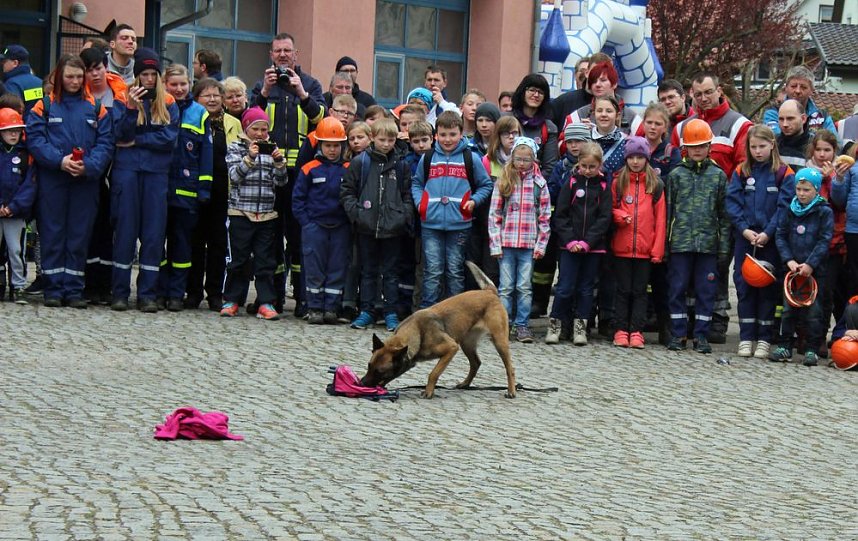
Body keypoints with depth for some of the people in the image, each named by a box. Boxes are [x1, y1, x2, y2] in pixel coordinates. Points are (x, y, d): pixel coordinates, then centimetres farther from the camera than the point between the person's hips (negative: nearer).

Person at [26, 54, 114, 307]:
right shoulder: (45, 105, 4)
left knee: (80, 234, 4)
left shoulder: (96, 107, 9)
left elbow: (105, 143, 2)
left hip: (86, 180, 2)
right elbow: (35, 140, -4)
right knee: (52, 232, 1)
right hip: (52, 179, -1)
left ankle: (74, 289, 10)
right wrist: (60, 160, -17)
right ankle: (53, 288, 7)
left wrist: (89, 166, -14)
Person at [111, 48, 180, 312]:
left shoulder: (168, 103, 10)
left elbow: (169, 138, -3)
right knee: (125, 230, -1)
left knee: (154, 232, -1)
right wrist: (131, 107, -16)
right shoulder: (125, 98, 7)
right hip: (126, 169, -1)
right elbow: (121, 135, -4)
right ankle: (120, 292, 4)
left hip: (157, 171, 1)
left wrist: (136, 140, -6)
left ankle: (147, 294, 3)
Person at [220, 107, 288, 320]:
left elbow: (281, 181, 5)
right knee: (238, 259, 2)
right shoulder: (236, 148, 3)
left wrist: (279, 162, -12)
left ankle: (266, 303, 3)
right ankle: (232, 300, 10)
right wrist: (249, 157, -24)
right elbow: (235, 175, -10)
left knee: (266, 261, 2)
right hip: (240, 213, -2)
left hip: (267, 215, 2)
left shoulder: (272, 149, 11)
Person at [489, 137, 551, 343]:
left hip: (529, 244, 0)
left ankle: (522, 325, 10)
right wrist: (495, 244, -3)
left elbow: (544, 217, 5)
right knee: (505, 287, 3)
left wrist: (541, 245, -1)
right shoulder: (503, 182, 4)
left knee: (524, 287, 4)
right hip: (506, 243, 0)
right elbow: (494, 214, 3)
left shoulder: (539, 183, 4)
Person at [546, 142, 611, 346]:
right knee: (565, 287, -4)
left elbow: (604, 218, -2)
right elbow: (560, 215, 0)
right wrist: (570, 240, -11)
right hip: (569, 245, -1)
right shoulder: (571, 182, 2)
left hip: (593, 246, 1)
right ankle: (555, 324, 7)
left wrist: (587, 242, -11)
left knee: (586, 288, 7)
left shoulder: (603, 186, 4)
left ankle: (580, 327, 13)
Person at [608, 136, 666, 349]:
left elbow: (660, 218, 2)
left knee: (640, 291, 4)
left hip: (645, 248, 0)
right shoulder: (618, 182, 5)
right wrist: (620, 216, -11)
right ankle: (621, 331, 9)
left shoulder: (656, 184, 3)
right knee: (623, 290, 5)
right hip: (622, 246, 1)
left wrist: (658, 249, -4)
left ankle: (636, 331, 6)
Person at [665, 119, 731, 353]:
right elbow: (668, 209, 5)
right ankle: (678, 334, 12)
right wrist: (664, 242, 0)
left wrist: (724, 244, 3)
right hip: (680, 242, 0)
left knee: (706, 290, 4)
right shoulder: (676, 174, 5)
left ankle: (701, 336, 12)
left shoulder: (718, 175, 7)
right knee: (677, 288, 3)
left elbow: (724, 212, 8)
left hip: (708, 243, 1)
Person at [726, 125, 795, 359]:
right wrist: (744, 229, -12)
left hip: (770, 240, -2)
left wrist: (768, 233, -15)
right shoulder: (741, 172, 7)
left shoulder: (784, 173, -1)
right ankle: (746, 337, 9)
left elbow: (784, 207, -7)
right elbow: (732, 202, 1)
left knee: (768, 287, 2)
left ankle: (764, 339, 8)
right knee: (744, 286, 3)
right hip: (744, 239, 2)